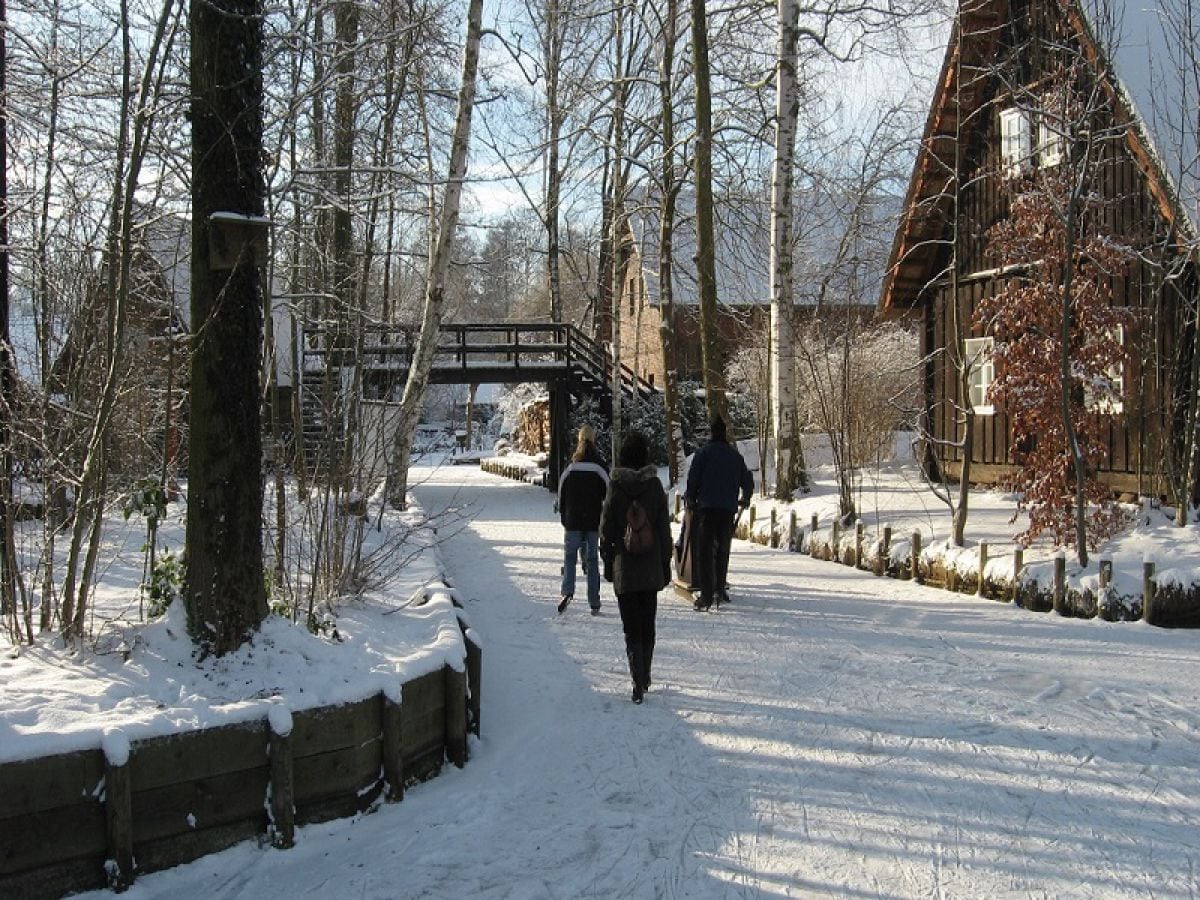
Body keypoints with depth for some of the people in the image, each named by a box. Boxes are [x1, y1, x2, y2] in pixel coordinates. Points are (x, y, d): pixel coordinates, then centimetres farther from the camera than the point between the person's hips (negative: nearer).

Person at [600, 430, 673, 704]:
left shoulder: (615, 486, -7)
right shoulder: (655, 486, -4)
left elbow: (606, 529, -3)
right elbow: (664, 529, 0)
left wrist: (608, 563, 7)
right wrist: (666, 564, 8)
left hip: (624, 568, -2)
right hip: (651, 568, 2)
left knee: (631, 628, 1)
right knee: (648, 624, 16)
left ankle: (638, 683, -11)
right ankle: (644, 677, 25)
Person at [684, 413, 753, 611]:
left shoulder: (703, 452, -1)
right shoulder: (735, 455, 11)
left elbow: (693, 479, -5)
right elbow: (747, 480, 16)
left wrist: (690, 499, 11)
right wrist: (745, 499, 34)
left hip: (707, 507, -4)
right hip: (729, 509, 4)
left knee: (704, 551, -3)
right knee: (722, 550, 17)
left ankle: (707, 595, -10)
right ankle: (720, 589, 16)